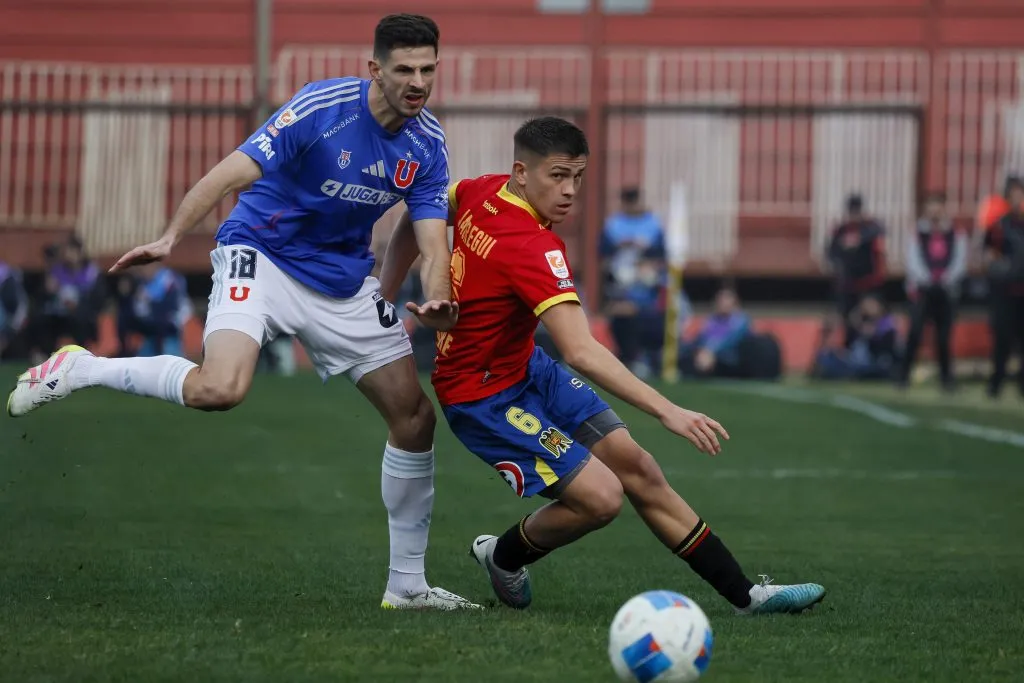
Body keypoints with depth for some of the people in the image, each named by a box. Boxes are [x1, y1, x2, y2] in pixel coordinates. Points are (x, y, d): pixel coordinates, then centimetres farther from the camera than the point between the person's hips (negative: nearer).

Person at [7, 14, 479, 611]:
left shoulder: (427, 143, -5)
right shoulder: (323, 107, -20)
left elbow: (434, 240, -8)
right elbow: (231, 174, -21)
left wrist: (437, 302, -29)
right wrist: (170, 239, -30)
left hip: (346, 282, 6)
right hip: (263, 255, -6)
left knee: (416, 419, 1)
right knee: (219, 390, -33)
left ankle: (408, 585, 15)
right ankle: (78, 370, -9)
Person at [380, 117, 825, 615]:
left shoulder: (484, 192, -6)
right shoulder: (531, 247, -32)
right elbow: (581, 353, -40)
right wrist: (668, 412, -45)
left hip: (526, 368, 10)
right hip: (482, 396, -10)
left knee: (637, 468, 3)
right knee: (600, 496, -19)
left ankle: (745, 594, 5)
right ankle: (503, 556, 12)